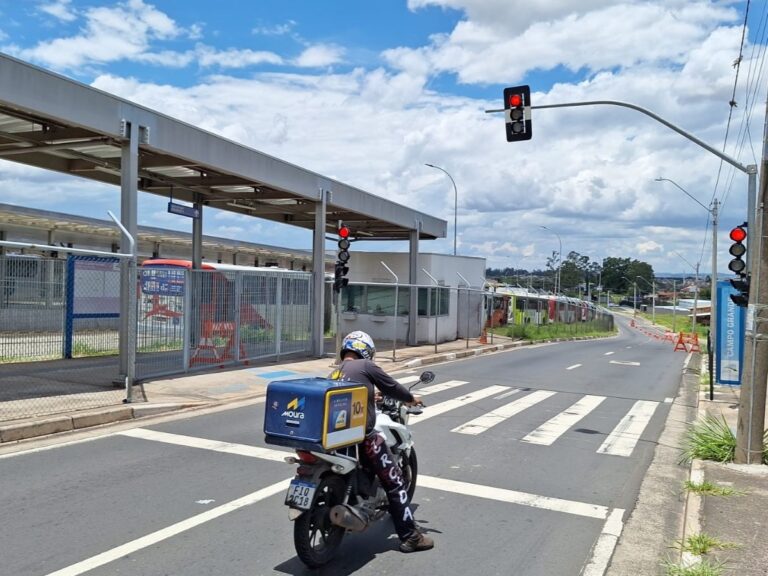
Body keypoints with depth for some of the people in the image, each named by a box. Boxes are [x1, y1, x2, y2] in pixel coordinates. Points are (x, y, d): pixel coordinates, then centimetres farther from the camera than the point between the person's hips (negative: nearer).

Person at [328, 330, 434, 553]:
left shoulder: (334, 373, 16)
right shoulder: (366, 366, -3)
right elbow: (391, 387, 5)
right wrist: (411, 398, 23)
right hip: (362, 435, -7)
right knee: (394, 481, 2)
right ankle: (409, 536, 5)